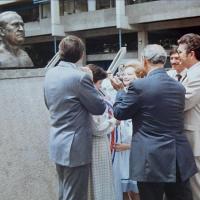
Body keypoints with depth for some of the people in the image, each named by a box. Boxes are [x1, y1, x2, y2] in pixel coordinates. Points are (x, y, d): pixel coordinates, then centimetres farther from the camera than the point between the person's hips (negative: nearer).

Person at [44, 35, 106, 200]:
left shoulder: (50, 74, 3)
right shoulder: (80, 77, -21)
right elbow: (99, 108, -11)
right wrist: (90, 82, 3)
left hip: (58, 144, 8)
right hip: (75, 147, -8)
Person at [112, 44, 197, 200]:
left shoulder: (140, 85, -13)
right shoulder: (179, 87, 5)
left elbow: (119, 113, -2)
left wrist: (121, 92, 17)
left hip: (152, 160, -5)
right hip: (180, 160, 6)